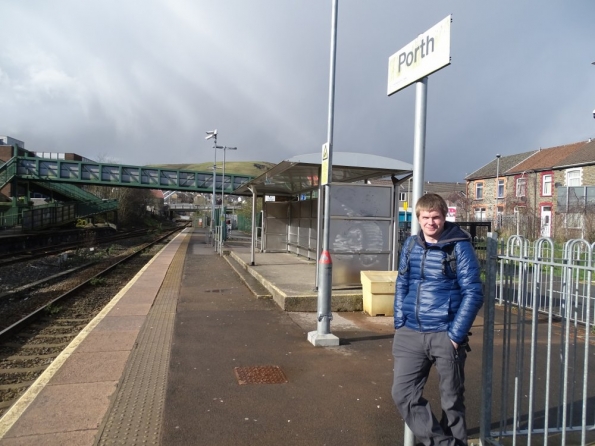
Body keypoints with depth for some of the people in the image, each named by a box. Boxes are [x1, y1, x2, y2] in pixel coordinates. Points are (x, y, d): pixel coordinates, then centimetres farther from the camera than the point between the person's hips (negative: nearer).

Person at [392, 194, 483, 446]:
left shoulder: (460, 246, -8)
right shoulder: (410, 245, 6)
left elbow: (472, 293, -10)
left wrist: (456, 334, -14)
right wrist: (400, 325, 5)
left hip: (445, 335, -4)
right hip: (411, 334, 5)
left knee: (452, 400, 11)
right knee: (403, 393, 5)